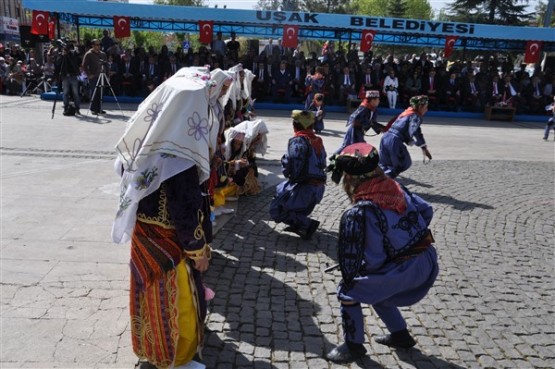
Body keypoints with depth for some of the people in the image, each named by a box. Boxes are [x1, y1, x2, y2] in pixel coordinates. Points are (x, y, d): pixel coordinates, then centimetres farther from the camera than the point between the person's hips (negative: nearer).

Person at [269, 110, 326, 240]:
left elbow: (291, 167, -23)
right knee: (281, 190, 30)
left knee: (276, 210, 5)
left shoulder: (297, 141, -13)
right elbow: (322, 163, 14)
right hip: (319, 187, 8)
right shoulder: (318, 141, 9)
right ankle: (298, 224, 22)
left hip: (304, 187, -8)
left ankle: (307, 224, -6)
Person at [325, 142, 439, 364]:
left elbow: (374, 260, -18)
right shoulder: (395, 188, -1)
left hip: (402, 270, -8)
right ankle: (400, 334, 42)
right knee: (374, 287, 28)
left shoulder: (359, 214, -22)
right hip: (427, 260, 8)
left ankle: (354, 347, 23)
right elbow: (426, 211, 10)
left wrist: (349, 278, 1)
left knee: (348, 293, 7)